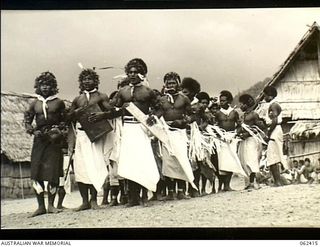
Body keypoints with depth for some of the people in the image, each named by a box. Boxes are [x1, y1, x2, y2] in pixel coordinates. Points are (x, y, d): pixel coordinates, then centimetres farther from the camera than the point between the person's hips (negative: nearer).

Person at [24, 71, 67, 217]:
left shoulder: (58, 103, 7)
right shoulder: (35, 104, 12)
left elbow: (64, 122, 7)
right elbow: (27, 120, 12)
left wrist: (59, 133, -8)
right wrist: (33, 131, -5)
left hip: (54, 139, -2)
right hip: (39, 139, 2)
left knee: (54, 172, -4)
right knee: (36, 173, -3)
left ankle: (51, 205, 6)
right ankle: (41, 206, 4)